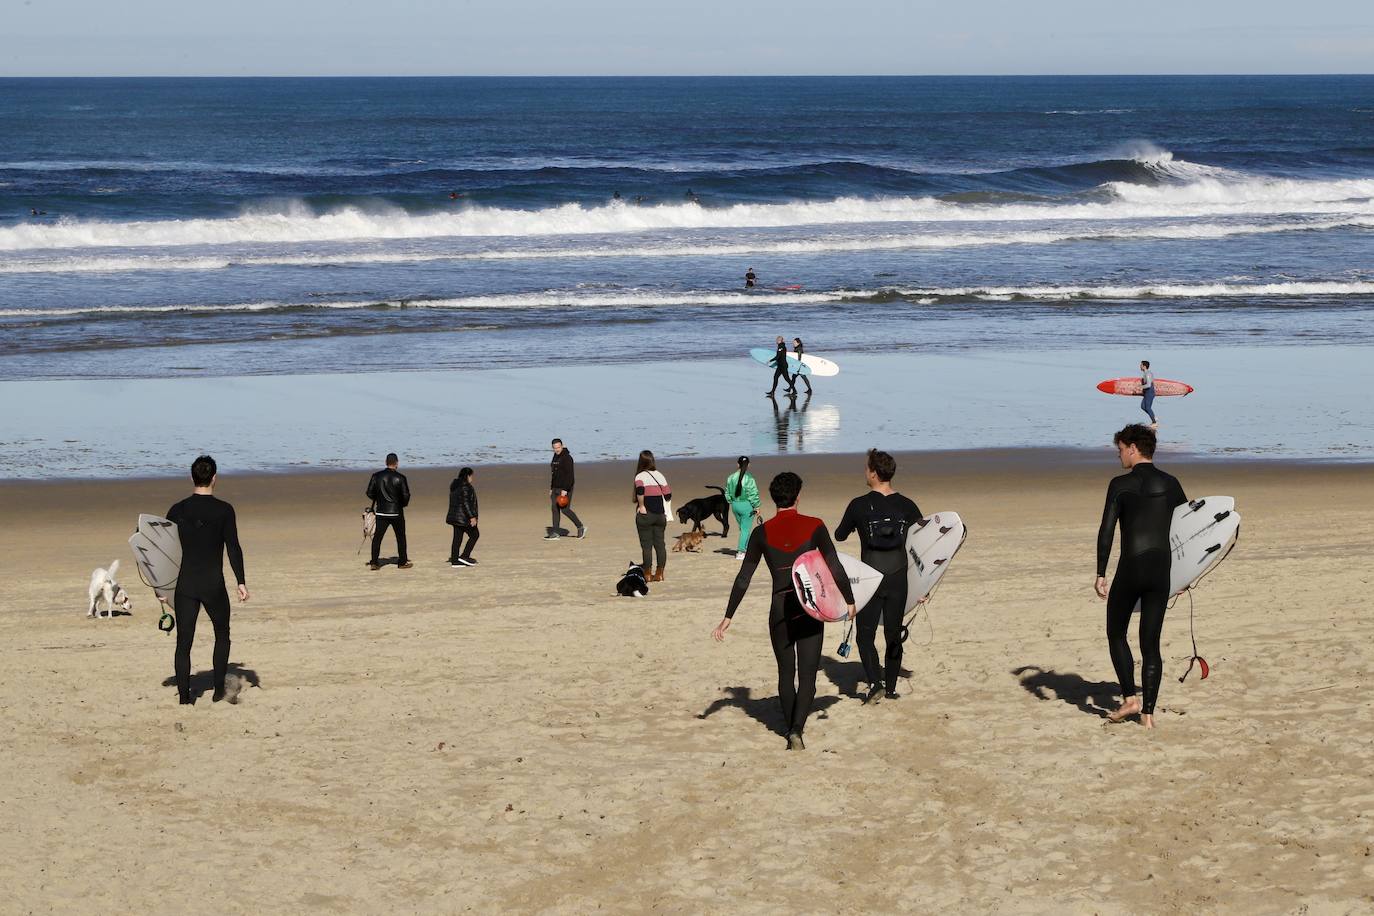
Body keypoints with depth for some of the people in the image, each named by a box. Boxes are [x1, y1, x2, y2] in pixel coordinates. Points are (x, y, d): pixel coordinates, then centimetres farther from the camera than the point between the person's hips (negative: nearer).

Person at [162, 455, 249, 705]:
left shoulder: (177, 511, 2)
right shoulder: (224, 510, -7)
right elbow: (233, 548, -10)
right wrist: (241, 582, -6)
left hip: (184, 585, 2)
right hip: (213, 585, -2)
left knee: (183, 643, 6)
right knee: (222, 635, 19)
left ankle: (184, 697, 2)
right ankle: (219, 690, 16)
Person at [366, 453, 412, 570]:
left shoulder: (376, 476, -3)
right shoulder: (400, 478, -9)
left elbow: (370, 493, -1)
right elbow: (406, 495, -9)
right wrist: (403, 503, 13)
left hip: (381, 512, 2)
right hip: (396, 512, -2)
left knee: (377, 537, 5)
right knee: (401, 537, 11)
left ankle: (374, 562, 0)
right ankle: (403, 562, 16)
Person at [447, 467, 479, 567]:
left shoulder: (455, 486, 14)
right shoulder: (465, 486, -15)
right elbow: (465, 503, -22)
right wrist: (472, 517, -21)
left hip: (454, 516, 9)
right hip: (464, 517, -9)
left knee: (457, 538, 8)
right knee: (474, 535, 1)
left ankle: (454, 560, 5)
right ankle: (464, 556, -5)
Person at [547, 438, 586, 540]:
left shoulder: (567, 458, -14)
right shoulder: (555, 457, 14)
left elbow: (569, 475, -19)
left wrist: (565, 489, -24)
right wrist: (551, 489, 17)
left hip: (565, 488, -8)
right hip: (556, 488, 8)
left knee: (565, 509, -9)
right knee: (555, 509, 2)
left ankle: (580, 527, 6)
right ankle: (555, 533, 2)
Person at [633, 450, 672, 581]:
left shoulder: (640, 476, -8)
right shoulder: (659, 475, 7)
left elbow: (640, 490, -28)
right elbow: (668, 495, 3)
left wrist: (641, 506, -16)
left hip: (645, 515, -5)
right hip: (660, 514, 5)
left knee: (646, 546, -1)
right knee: (660, 544, 8)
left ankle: (647, 574, 2)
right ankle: (660, 574, 10)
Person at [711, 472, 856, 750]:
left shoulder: (762, 533, -1)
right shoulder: (814, 527, -6)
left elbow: (743, 578, 1)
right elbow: (835, 568, -8)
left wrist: (728, 617, 6)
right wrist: (850, 601, 5)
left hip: (779, 611, 2)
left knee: (786, 673, 19)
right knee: (807, 675, 1)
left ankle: (791, 729, 28)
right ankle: (796, 730, -18)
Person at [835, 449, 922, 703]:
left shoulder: (859, 505, -8)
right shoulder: (906, 506, 0)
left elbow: (840, 536, 7)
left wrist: (851, 526, 31)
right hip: (899, 579, 3)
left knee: (866, 634, 5)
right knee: (893, 635, 13)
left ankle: (875, 682, -13)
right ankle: (891, 687, 16)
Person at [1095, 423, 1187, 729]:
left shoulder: (1120, 485, -4)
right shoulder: (1170, 484, 8)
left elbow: (1106, 531, -10)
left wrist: (1100, 574, -6)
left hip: (1130, 571, -3)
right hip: (1161, 573, 3)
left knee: (1116, 634, 15)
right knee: (1151, 644, 7)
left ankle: (1130, 698, 3)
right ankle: (1148, 712, 3)